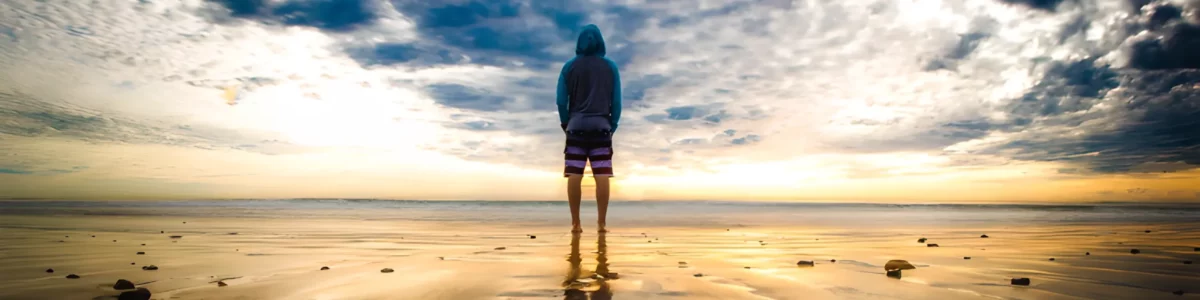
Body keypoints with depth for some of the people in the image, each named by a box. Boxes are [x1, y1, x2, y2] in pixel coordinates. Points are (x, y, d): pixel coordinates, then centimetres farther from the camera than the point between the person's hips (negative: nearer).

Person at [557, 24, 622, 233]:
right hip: (601, 127, 0)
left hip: (576, 127, 0)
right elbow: (617, 102, 4)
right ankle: (601, 222, -3)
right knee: (602, 176, -2)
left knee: (574, 175, -1)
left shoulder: (570, 66, 6)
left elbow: (561, 100, 3)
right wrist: (612, 126, 13)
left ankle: (575, 223, -2)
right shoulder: (610, 67, 6)